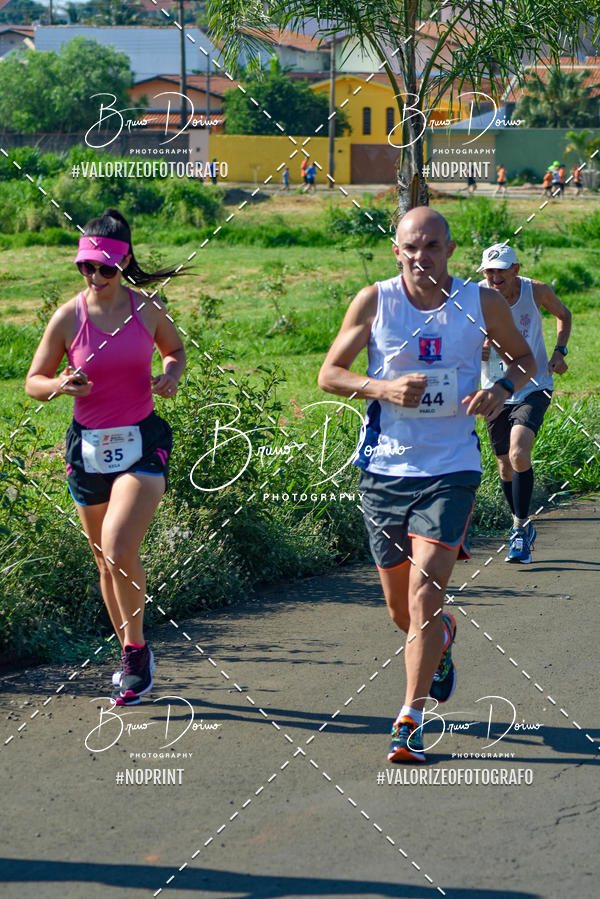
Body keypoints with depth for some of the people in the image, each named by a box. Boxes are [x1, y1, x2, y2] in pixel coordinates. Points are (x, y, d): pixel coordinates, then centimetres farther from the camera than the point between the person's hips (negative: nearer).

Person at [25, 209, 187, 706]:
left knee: (118, 549, -19)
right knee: (107, 560, 11)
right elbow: (34, 381, 3)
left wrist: (171, 375, -5)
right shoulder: (68, 318, -5)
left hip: (143, 441, -2)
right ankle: (132, 656, 29)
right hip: (89, 446, 2)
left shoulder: (147, 311, -4)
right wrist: (60, 385, -19)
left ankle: (136, 648, 0)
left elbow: (175, 349, 17)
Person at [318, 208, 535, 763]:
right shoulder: (375, 301, -3)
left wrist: (501, 390, -8)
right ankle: (442, 637, 49)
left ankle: (411, 721, -7)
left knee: (424, 595, -16)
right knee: (401, 610, 13)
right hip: (384, 468, 2)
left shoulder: (481, 303, -1)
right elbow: (329, 373, 2)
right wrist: (383, 388, -16)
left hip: (450, 468, -2)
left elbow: (524, 358, 14)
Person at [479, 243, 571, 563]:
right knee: (506, 466, 10)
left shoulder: (537, 292, -10)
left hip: (534, 388, -2)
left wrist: (559, 351, -3)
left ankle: (520, 529, -10)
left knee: (519, 455, -22)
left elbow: (563, 315, 12)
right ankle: (523, 526, 33)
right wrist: (479, 350, -25)